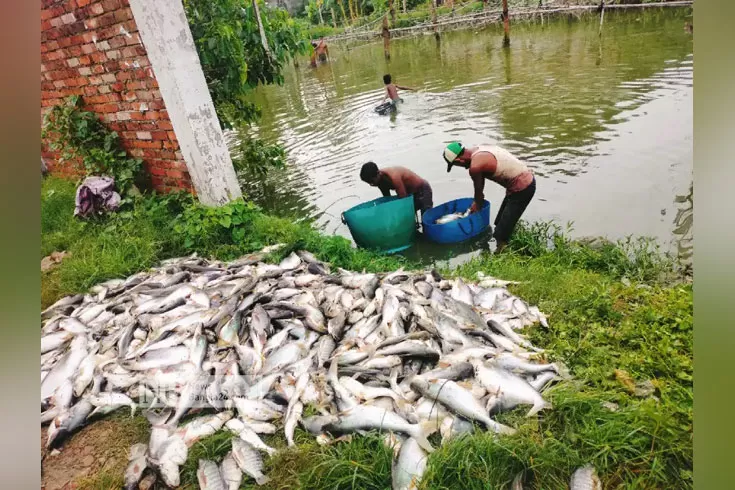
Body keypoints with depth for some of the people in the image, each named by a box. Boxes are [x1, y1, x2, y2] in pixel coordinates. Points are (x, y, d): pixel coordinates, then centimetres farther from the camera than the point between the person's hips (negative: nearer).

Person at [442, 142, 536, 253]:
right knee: (501, 223, 22)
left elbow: (479, 191, -3)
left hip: (521, 189, -10)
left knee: (501, 235, -6)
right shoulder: (479, 149, 6)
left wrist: (477, 205, 17)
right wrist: (477, 201, 26)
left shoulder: (475, 166, -21)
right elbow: (481, 182, 18)